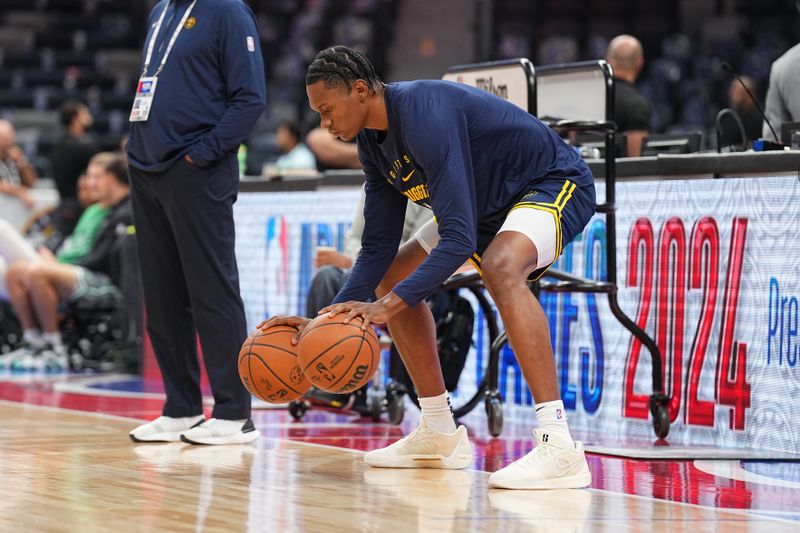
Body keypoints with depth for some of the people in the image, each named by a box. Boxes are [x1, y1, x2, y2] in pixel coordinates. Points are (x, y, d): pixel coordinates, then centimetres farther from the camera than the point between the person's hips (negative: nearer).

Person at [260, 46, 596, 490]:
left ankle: (558, 446, -43)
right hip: (493, 203, 11)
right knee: (393, 276, 12)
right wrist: (322, 323, -8)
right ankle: (440, 436, 17)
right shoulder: (373, 141, -2)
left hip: (556, 183, -10)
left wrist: (388, 307, -43)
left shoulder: (425, 114, -32)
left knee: (501, 266, -39)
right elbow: (377, 248, 3)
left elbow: (459, 238, -38)